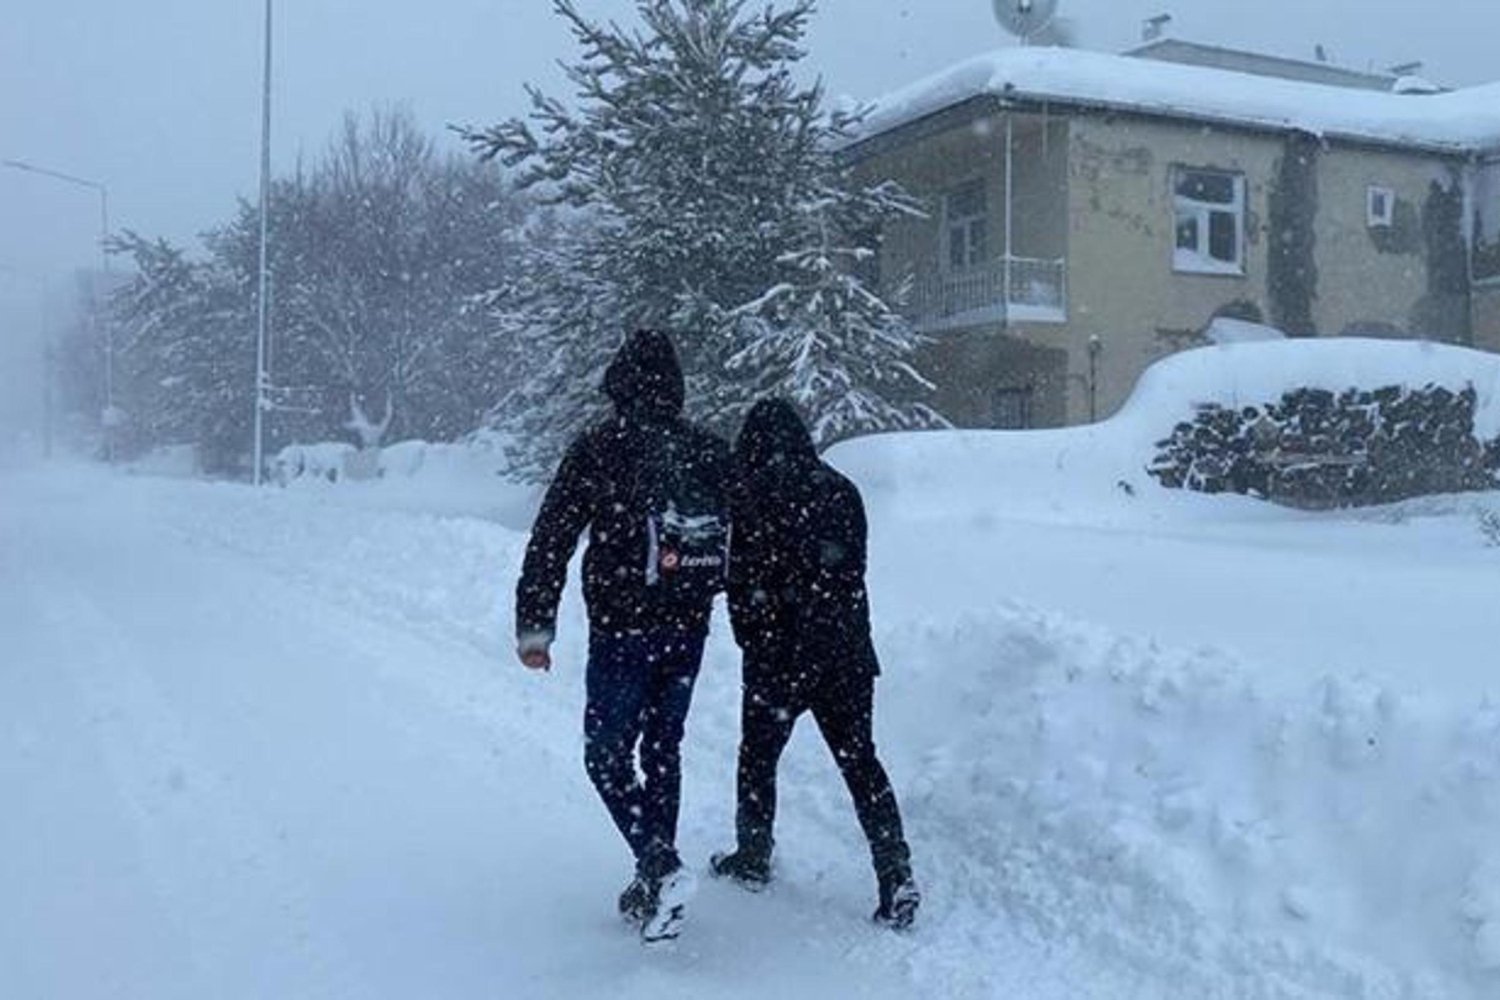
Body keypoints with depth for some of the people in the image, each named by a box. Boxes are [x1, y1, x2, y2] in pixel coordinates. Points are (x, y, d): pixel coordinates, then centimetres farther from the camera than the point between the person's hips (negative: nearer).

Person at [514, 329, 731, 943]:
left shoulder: (598, 449, -8)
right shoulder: (713, 454, 5)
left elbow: (551, 540, -9)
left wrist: (534, 625, -4)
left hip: (620, 632, -5)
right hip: (688, 632, 5)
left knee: (607, 755, 6)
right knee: (662, 750, 17)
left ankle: (659, 864, -14)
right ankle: (655, 885, 22)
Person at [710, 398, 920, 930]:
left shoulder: (749, 499, -9)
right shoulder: (841, 491, 4)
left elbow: (743, 585, -8)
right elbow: (854, 572, 10)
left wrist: (754, 643, 7)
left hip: (779, 656, -4)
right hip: (847, 653, 4)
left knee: (758, 757, 16)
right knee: (860, 761, 7)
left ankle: (753, 859, 30)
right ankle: (897, 876, -2)